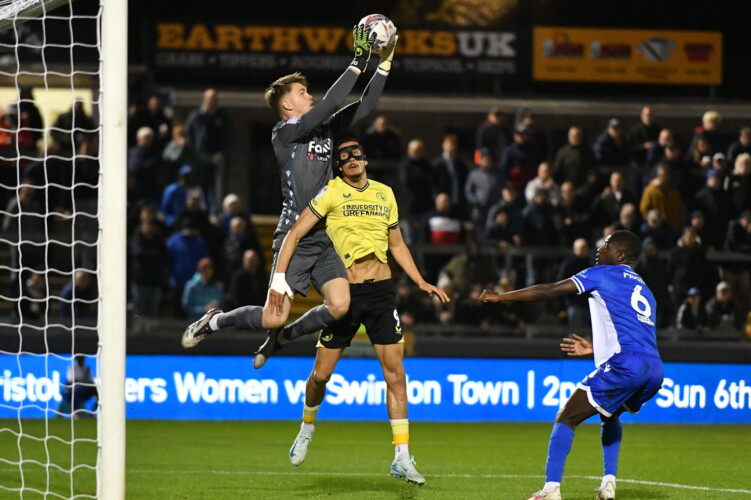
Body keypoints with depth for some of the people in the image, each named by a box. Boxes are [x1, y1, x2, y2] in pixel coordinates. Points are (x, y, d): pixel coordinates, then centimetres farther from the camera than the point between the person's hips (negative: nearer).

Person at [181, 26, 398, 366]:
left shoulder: (325, 130, 14)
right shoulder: (283, 133, -7)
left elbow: (365, 106, 13)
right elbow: (329, 104, -19)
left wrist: (384, 65, 3)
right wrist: (357, 63, -17)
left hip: (324, 240, 7)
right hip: (294, 238, -7)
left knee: (339, 306, -10)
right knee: (275, 317, -12)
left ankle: (280, 338, 14)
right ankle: (215, 321, 15)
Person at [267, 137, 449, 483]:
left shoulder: (385, 194, 9)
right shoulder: (331, 192, -4)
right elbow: (295, 234, -6)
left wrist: (421, 282, 11)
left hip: (381, 290, 3)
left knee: (395, 372, -6)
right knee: (321, 373, 1)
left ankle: (402, 458, -5)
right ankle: (307, 427, 33)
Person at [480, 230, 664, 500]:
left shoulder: (603, 274, 8)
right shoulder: (643, 289, 29)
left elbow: (550, 291, 5)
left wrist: (501, 296, 11)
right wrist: (596, 348, 40)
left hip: (625, 366, -8)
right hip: (654, 370, 8)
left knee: (566, 418, -2)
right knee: (610, 415, 34)